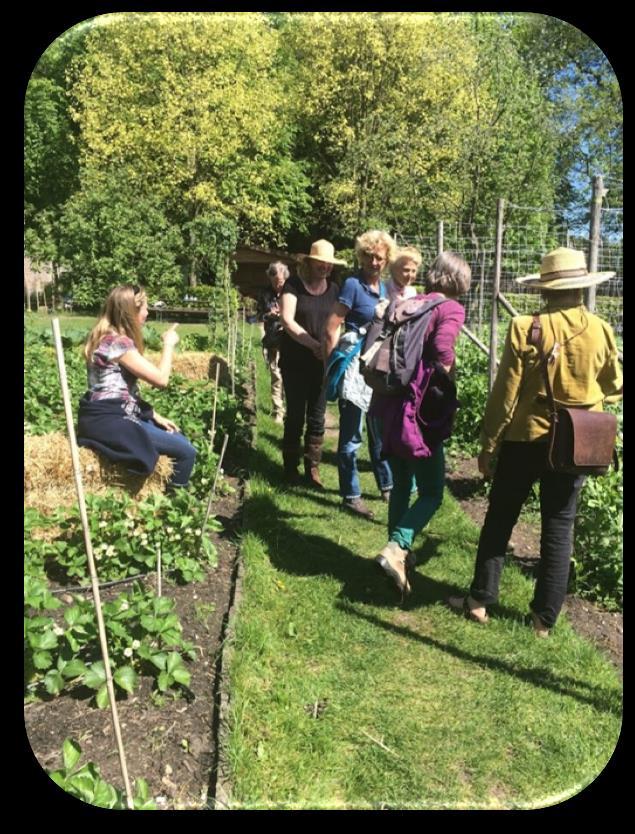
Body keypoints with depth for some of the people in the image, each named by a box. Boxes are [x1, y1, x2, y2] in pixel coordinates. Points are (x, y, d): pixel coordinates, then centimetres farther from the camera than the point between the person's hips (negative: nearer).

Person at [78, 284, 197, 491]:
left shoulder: (110, 337, 15)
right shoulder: (118, 342, -17)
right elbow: (160, 379, -18)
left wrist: (154, 416, 10)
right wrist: (168, 344, -4)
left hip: (117, 415, 11)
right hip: (108, 421, -11)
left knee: (180, 440, 15)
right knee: (186, 451, -13)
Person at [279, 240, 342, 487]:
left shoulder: (333, 289, 7)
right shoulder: (294, 285, -5)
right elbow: (287, 320, -14)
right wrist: (313, 344, -23)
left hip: (322, 362, 3)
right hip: (295, 361, -3)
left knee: (317, 417, 7)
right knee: (295, 415, 4)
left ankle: (312, 468, 17)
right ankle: (291, 468, 16)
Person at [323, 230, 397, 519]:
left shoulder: (383, 287, 10)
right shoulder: (353, 284, -12)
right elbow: (331, 330, -14)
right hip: (354, 366, -7)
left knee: (380, 431, 18)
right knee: (351, 436, 2)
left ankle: (387, 486, 32)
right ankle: (350, 496, 13)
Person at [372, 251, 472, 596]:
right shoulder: (451, 308, -5)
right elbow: (442, 354, -21)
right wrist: (451, 392, -7)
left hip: (390, 404, 7)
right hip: (421, 409, -7)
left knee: (401, 483, 20)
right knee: (432, 492, 1)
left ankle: (398, 550, 29)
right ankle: (396, 548, -16)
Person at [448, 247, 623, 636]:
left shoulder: (526, 328, -13)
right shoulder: (601, 331, -3)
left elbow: (506, 394, -11)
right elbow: (614, 388, 9)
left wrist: (488, 444, -2)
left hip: (525, 438, -2)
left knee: (500, 519, 12)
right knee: (559, 528, 11)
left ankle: (480, 600, 21)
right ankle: (545, 617, 19)